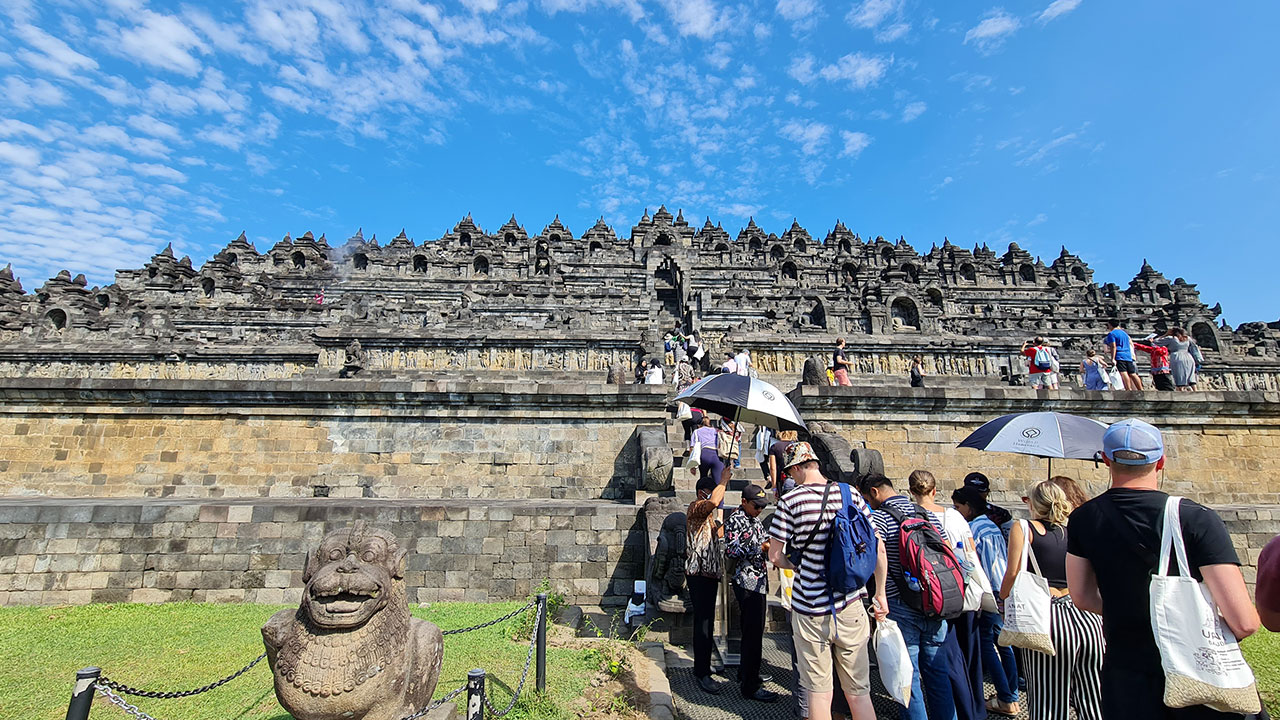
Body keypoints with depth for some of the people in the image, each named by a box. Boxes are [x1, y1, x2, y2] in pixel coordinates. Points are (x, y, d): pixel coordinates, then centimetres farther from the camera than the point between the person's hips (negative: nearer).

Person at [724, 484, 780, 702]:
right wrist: (761, 548, -26)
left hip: (758, 581, 9)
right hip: (747, 582, -9)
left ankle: (746, 674, 34)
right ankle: (750, 686, 6)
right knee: (753, 633, -4)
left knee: (753, 631, 19)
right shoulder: (735, 520, -14)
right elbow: (731, 549, -22)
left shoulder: (754, 519, 14)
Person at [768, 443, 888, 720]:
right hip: (850, 607, 3)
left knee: (819, 694, 11)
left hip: (811, 611, -3)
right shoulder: (850, 494, -2)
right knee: (859, 693, 17)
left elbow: (775, 556, -8)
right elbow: (878, 549, 2)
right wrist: (880, 594, 13)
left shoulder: (790, 502, -11)